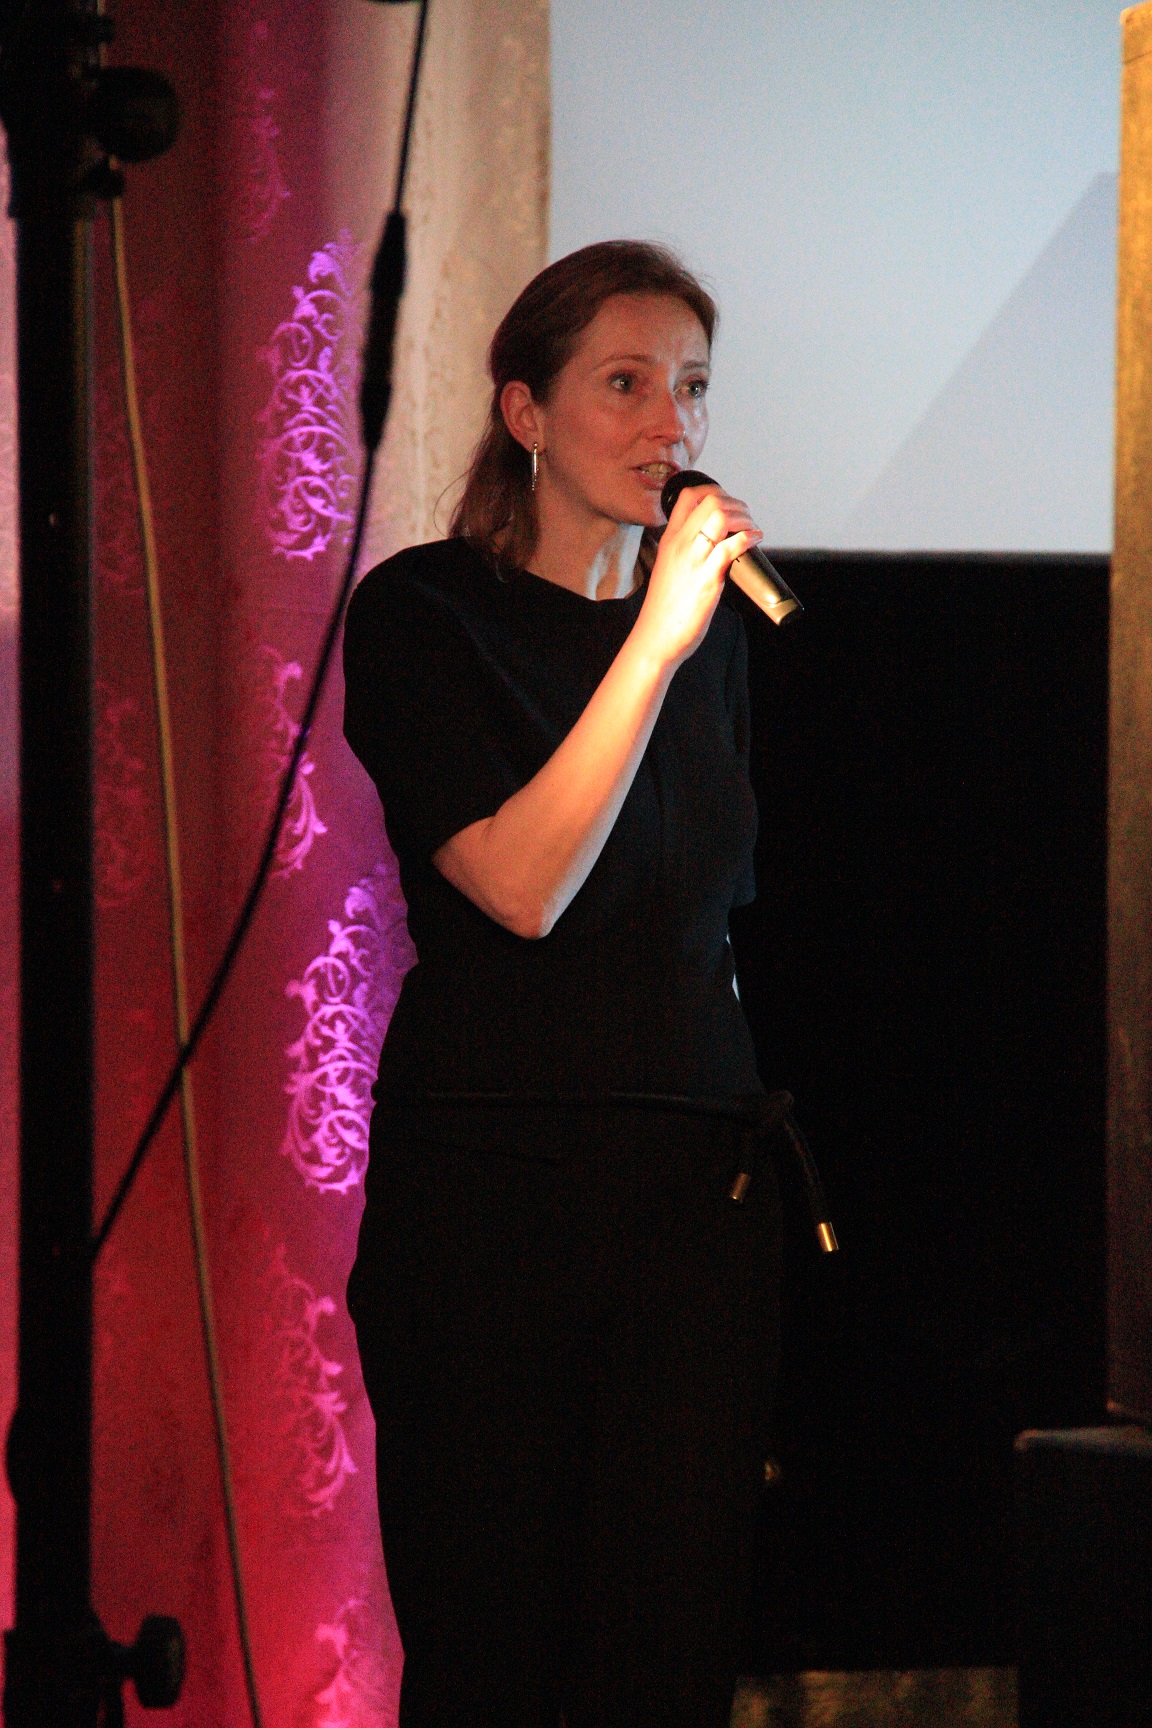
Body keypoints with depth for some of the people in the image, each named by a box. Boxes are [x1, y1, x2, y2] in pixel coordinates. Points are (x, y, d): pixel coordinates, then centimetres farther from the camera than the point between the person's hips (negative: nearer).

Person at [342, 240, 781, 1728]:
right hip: (488, 1166, -4)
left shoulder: (715, 627, 13)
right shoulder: (421, 615, -3)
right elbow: (523, 887, -16)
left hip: (698, 1173, 5)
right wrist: (656, 642, -16)